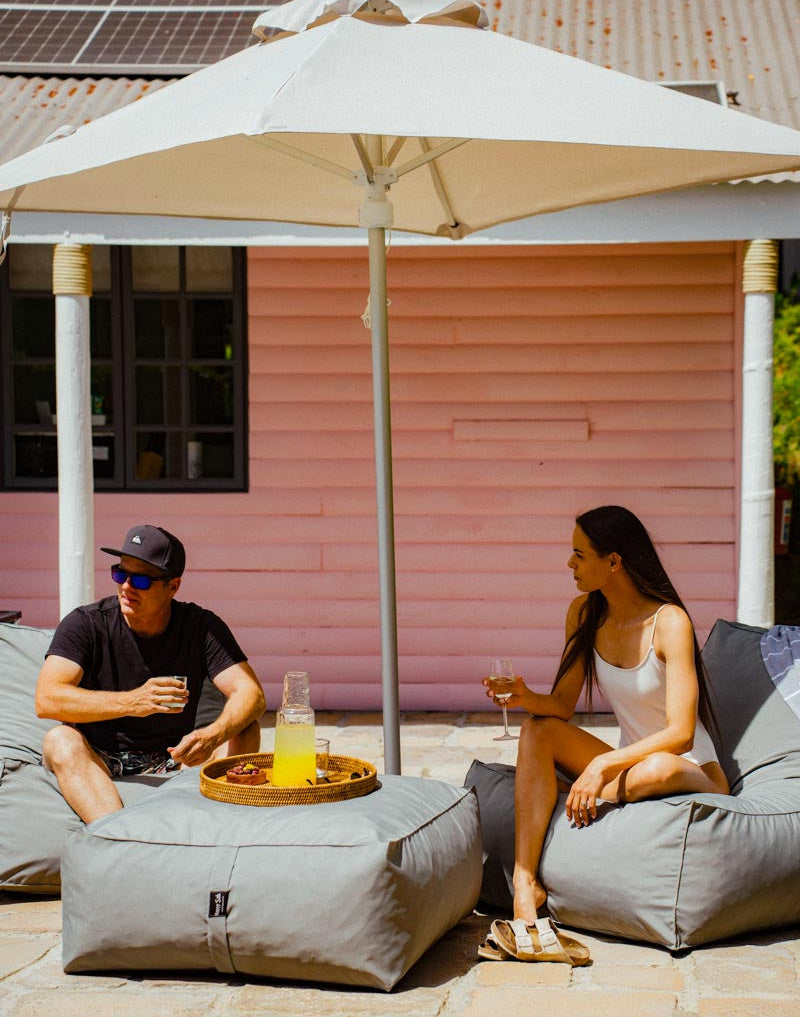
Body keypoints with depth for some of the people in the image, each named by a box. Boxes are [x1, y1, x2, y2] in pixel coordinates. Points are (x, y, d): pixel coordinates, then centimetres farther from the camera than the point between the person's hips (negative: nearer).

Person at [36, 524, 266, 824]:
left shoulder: (200, 627, -3)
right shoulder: (85, 624, -7)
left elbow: (251, 693, -13)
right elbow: (46, 699, -21)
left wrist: (213, 735, -36)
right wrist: (132, 703, -34)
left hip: (171, 762, 2)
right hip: (97, 763, -1)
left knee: (245, 731, -18)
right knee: (60, 738, -31)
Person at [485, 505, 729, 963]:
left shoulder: (670, 622, -19)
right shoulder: (585, 614, 1)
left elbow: (680, 735, -25)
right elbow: (564, 705, 0)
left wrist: (603, 765, -32)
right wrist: (527, 699, -21)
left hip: (694, 773, -6)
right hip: (632, 763, 6)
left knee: (656, 771, -40)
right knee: (537, 731, -17)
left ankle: (564, 798, -14)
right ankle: (526, 886, -30)